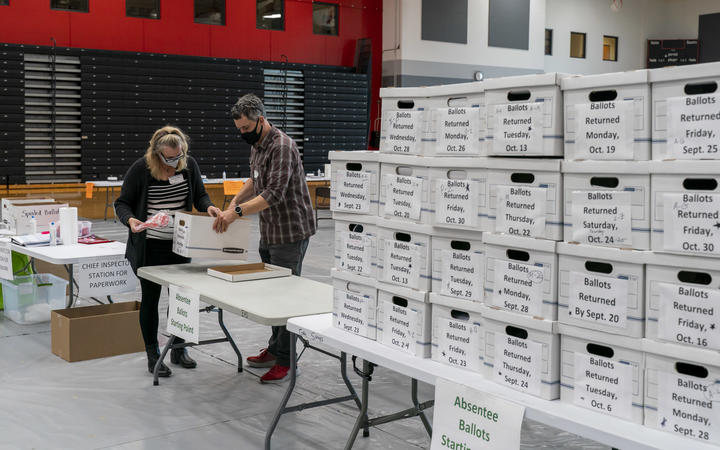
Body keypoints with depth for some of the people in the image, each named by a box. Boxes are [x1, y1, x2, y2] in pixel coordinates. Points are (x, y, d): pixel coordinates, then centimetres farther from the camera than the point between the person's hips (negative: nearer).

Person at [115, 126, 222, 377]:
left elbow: (200, 195, 9)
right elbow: (122, 203, -7)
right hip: (149, 247, -4)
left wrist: (208, 206, -13)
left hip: (180, 245, 4)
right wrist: (130, 220, -28)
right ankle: (153, 356, 17)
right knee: (150, 298, 5)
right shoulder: (140, 169, -12)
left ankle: (179, 351, 27)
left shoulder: (189, 165, -1)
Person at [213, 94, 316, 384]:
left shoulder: (282, 147, -19)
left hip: (290, 232, -9)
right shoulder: (257, 145, 12)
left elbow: (274, 194, -27)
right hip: (268, 233, 9)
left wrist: (237, 212, -31)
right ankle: (275, 349, 28)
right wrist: (235, 201, 11)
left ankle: (285, 361, 3)